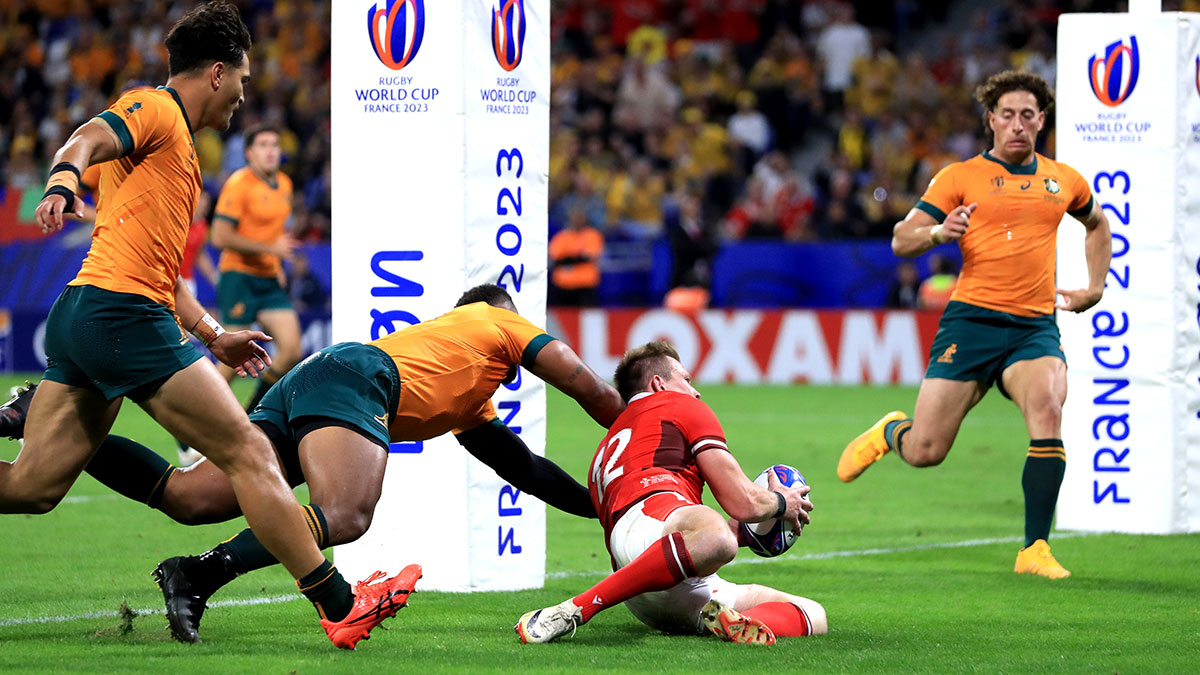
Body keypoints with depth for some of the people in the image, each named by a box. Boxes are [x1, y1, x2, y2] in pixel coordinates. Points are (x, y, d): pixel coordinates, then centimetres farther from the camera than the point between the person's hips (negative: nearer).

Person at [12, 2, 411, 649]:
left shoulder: (178, 151, 28)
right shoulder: (155, 110, -1)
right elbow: (84, 141, -21)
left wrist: (213, 335, 33)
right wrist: (62, 183, -42)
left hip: (77, 320, 10)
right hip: (123, 312, -10)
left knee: (32, 485, 3)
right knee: (249, 451, -5)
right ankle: (339, 606, -3)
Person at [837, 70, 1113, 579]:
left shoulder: (1063, 181, 14)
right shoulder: (962, 177, 4)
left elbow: (1097, 224, 36)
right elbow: (901, 241, 1)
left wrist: (1094, 288, 23)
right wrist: (938, 232, -20)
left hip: (1035, 327, 2)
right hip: (972, 320, -2)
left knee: (1047, 409, -28)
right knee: (925, 452, -4)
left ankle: (1035, 550, -22)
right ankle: (891, 431, 35)